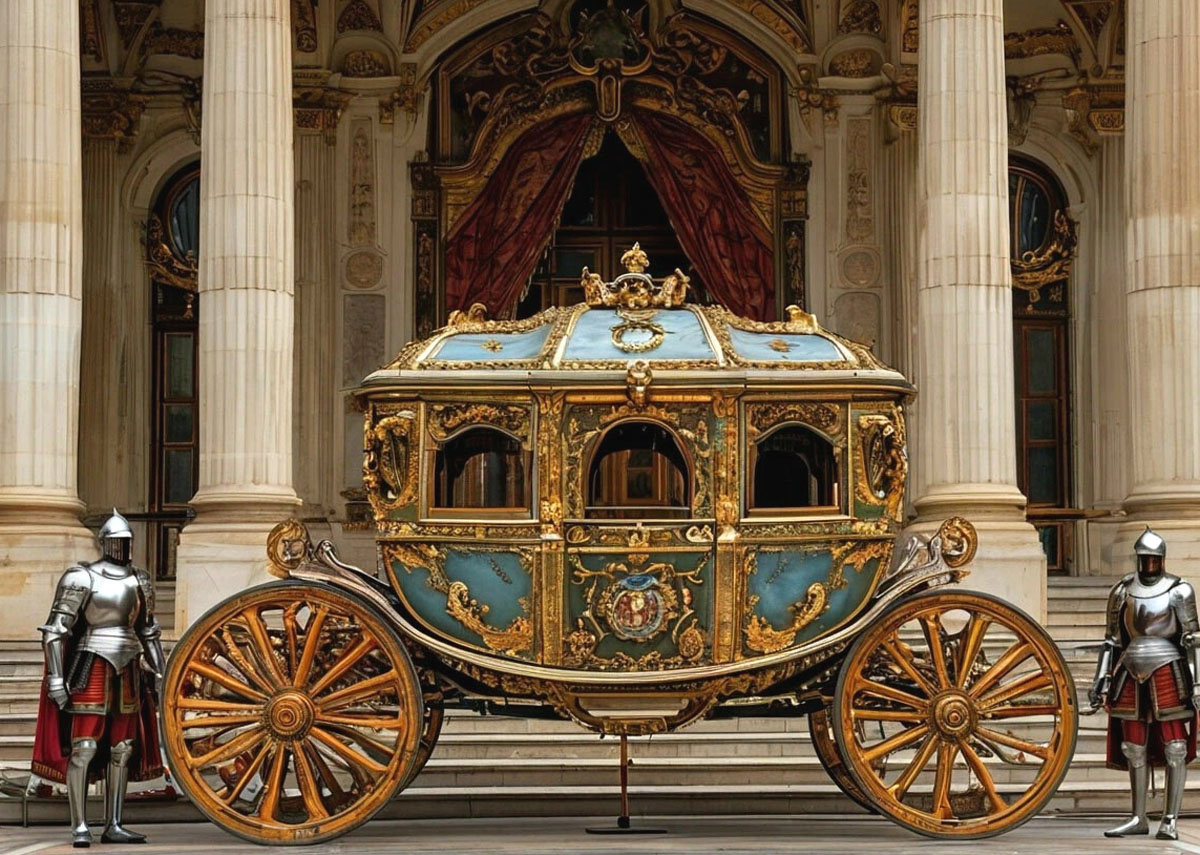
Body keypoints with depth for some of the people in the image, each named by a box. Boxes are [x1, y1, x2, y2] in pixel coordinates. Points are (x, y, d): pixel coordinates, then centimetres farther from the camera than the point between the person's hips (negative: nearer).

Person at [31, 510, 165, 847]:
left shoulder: (139, 581, 10)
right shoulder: (81, 578, -8)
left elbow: (148, 632, 20)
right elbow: (55, 630, -9)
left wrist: (160, 674, 16)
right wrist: (55, 677, -15)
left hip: (127, 671, 6)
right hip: (90, 669, -6)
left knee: (123, 750, 7)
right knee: (83, 748, -8)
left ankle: (113, 826, 12)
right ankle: (79, 827, -4)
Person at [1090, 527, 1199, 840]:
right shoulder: (1122, 591, 8)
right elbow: (1112, 639, 13)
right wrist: (1101, 681, 9)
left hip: (1167, 673, -4)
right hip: (1132, 674, 4)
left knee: (1175, 749, -2)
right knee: (1134, 749, 9)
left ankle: (1171, 820, 1)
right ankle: (1138, 818, 18)